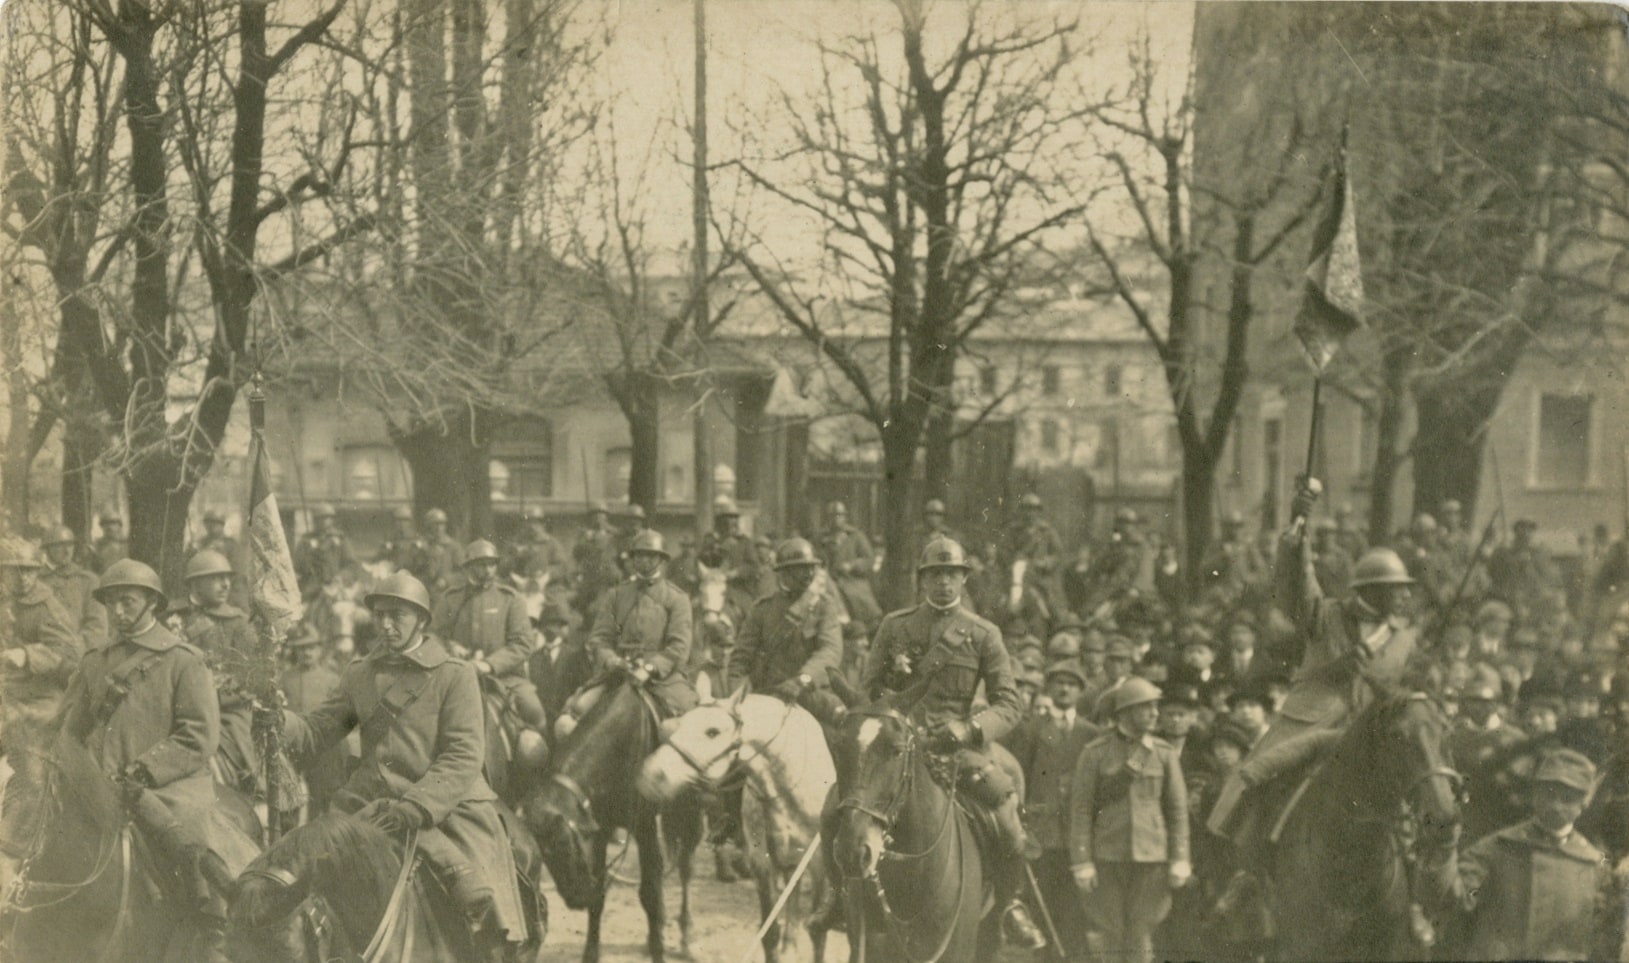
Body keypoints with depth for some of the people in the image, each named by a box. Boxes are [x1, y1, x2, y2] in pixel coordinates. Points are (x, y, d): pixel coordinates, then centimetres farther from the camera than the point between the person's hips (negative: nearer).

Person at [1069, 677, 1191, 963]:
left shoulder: (1164, 753, 5)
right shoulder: (1096, 753, -2)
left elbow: (1178, 810, 7)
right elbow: (1081, 810, -2)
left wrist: (1179, 860, 1)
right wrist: (1081, 862, -7)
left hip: (1151, 856, 2)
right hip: (1107, 858, -2)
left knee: (1140, 936, 4)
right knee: (1108, 937, 1)